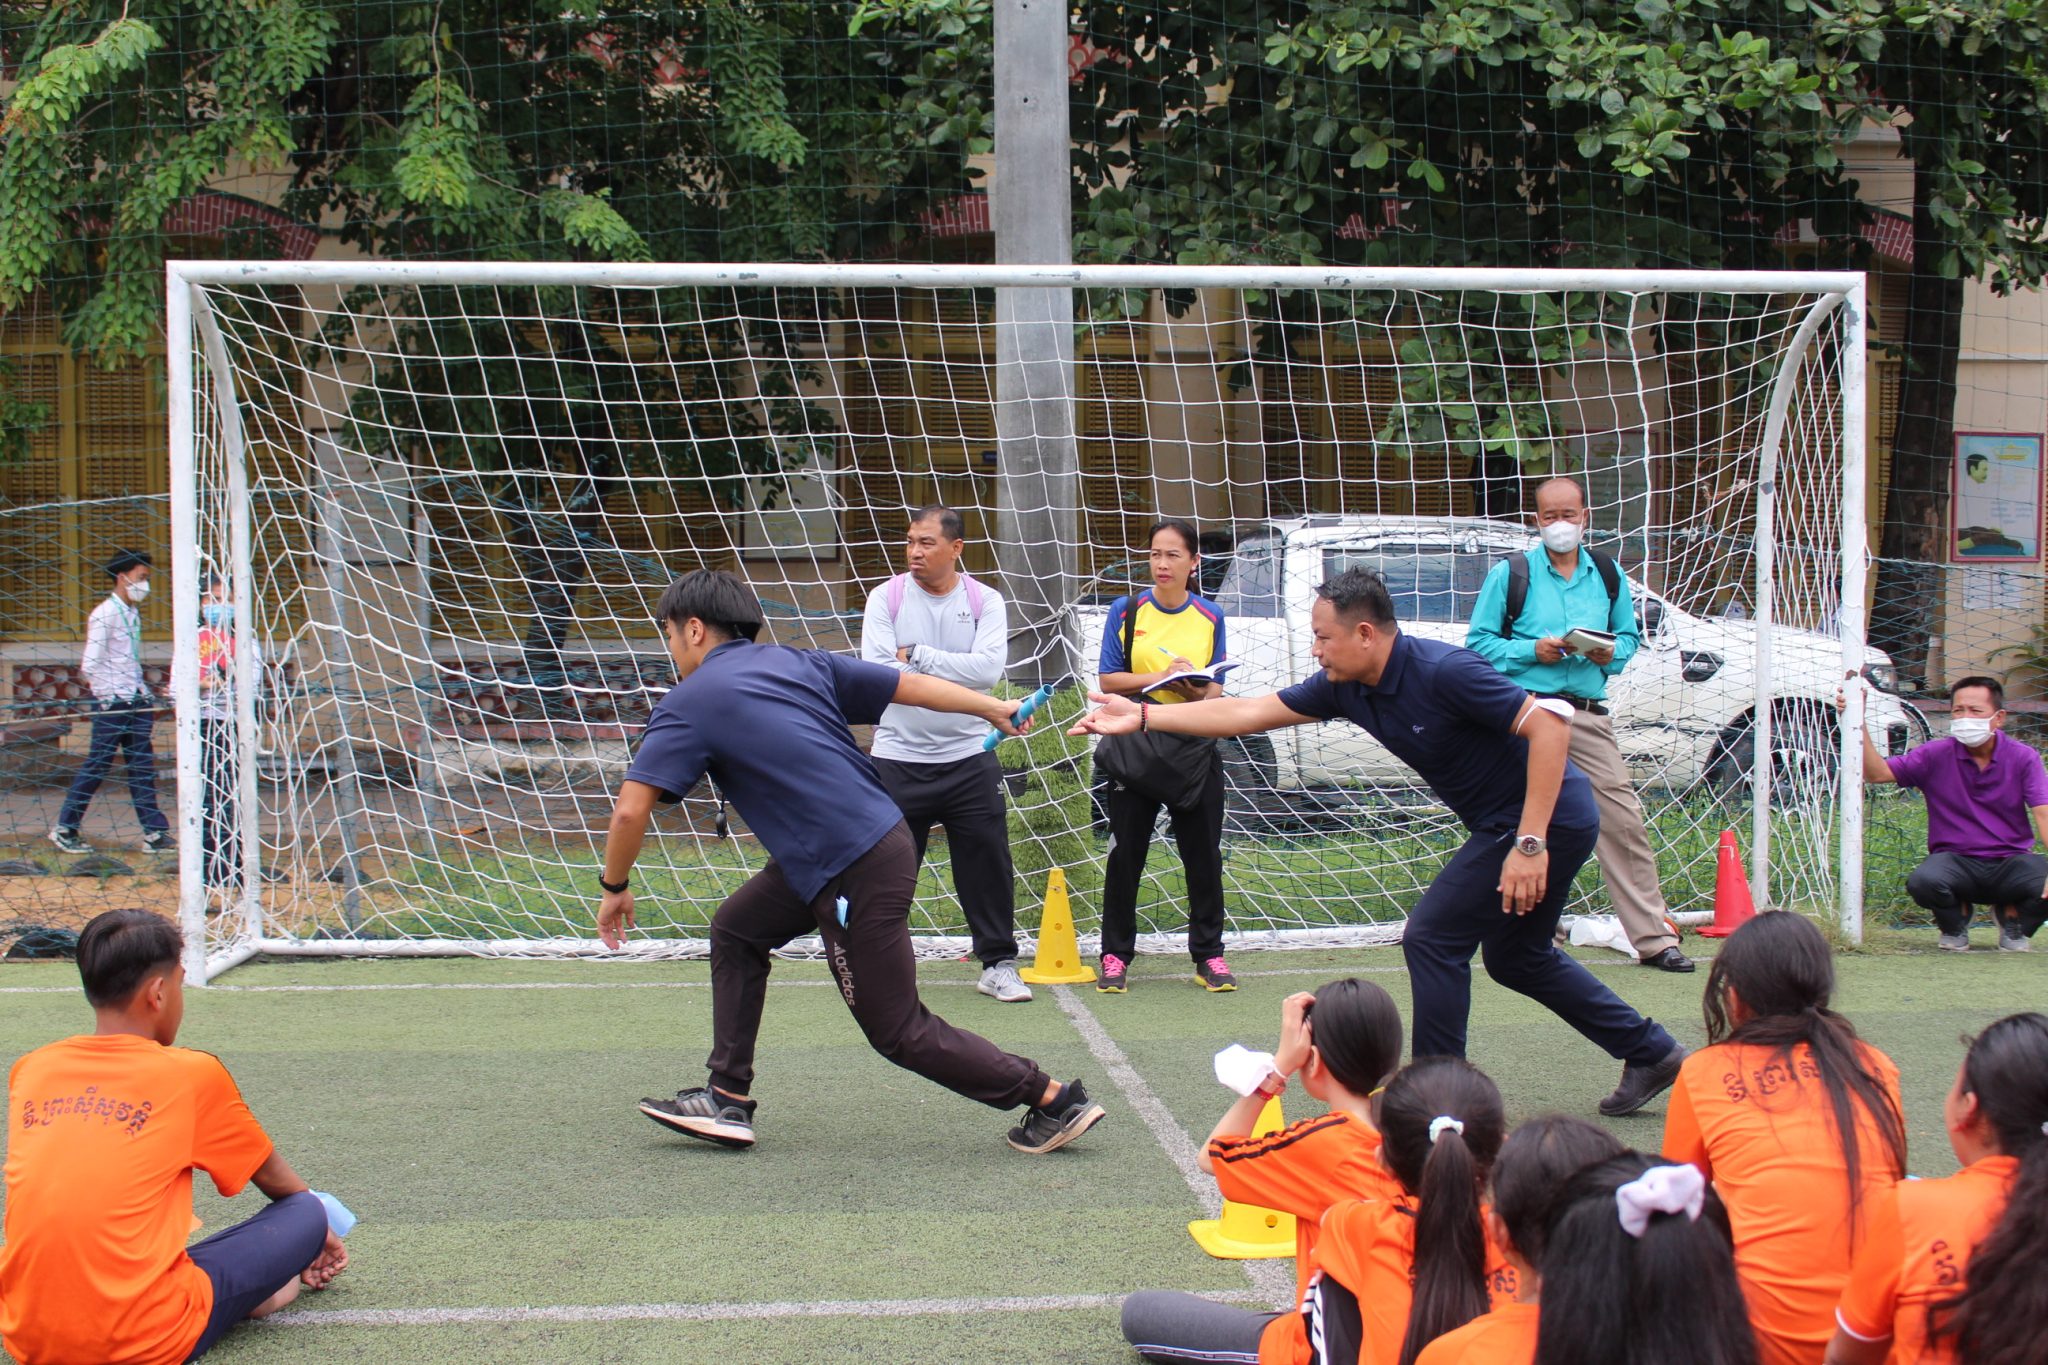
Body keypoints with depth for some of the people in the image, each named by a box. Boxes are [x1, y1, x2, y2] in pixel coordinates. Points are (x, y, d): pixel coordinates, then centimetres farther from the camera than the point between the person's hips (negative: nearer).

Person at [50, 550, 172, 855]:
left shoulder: (133, 615, 14)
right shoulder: (104, 615, -11)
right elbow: (90, 666, -15)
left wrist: (146, 697, 13)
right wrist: (110, 699, -16)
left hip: (136, 702, 8)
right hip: (111, 704, -8)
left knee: (143, 768, 6)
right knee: (96, 766, -2)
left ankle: (155, 833, 6)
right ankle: (64, 828, 9)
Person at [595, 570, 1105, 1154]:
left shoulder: (689, 703, -6)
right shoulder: (796, 663, 12)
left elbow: (630, 810, -12)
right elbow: (909, 686, 11)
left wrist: (614, 888, 4)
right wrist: (996, 709, 23)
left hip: (856, 876, -9)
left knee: (898, 1031, 3)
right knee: (736, 930, 20)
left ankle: (1055, 1101, 7)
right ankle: (728, 1100, 22)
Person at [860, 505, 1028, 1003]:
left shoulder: (984, 601, 1)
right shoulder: (886, 598, 0)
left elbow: (989, 669, -14)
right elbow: (877, 671, -13)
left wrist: (916, 655, -14)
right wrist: (954, 677, -16)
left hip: (969, 760, 1)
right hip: (897, 758, -1)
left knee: (988, 864, 4)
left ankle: (999, 964, 17)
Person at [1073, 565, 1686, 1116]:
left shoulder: (1443, 671, -26)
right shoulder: (1345, 688, -2)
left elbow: (1549, 726, -29)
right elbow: (1249, 712, 2)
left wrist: (1530, 844, -31)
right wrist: (1143, 716, -3)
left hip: (1546, 818, -10)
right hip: (1503, 823, 10)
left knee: (1431, 936, -10)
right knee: (1515, 956, 21)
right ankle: (1652, 1052, 33)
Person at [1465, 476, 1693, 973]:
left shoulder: (1608, 575, 15)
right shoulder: (1510, 574, 4)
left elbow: (1629, 635, 23)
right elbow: (1478, 641, 3)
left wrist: (1612, 655, 0)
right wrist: (1532, 652, -12)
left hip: (1588, 715, 2)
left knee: (1623, 821, -3)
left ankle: (1653, 938, 1)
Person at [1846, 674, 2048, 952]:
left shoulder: (2023, 758, -2)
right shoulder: (1936, 755, 0)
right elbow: (1876, 772, -6)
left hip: (2010, 861, 0)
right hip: (1956, 860, 0)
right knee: (1922, 882, -34)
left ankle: (2011, 915, 9)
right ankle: (1954, 922, 6)